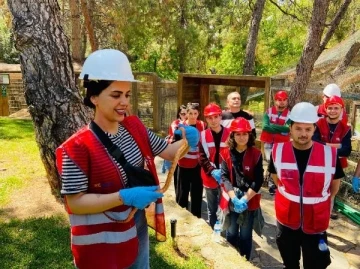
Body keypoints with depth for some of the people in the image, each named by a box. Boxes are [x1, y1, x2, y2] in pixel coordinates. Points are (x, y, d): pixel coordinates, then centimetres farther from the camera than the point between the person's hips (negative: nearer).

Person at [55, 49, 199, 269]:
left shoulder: (135, 127, -5)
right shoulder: (78, 146, -23)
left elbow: (168, 152, 2)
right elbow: (74, 203, -22)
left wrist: (188, 141, -20)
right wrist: (124, 197, -32)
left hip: (138, 225, 6)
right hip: (101, 239, -6)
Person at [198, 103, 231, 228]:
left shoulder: (229, 134, -6)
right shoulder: (203, 136, -2)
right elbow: (202, 157, -6)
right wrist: (212, 171, -19)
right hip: (210, 178, 2)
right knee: (211, 210, 17)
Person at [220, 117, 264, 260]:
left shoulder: (256, 154, -6)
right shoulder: (226, 154, -2)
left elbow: (258, 181, -9)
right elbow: (224, 177, -8)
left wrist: (244, 199, -17)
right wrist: (235, 198, -18)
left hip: (250, 201, -1)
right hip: (231, 201, 1)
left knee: (245, 235, 10)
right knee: (231, 234, 12)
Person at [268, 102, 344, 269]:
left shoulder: (330, 154, -17)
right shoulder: (278, 151, -12)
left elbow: (335, 184, 2)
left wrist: (318, 201, 8)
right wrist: (291, 194, 6)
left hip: (316, 223, -1)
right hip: (286, 219, 2)